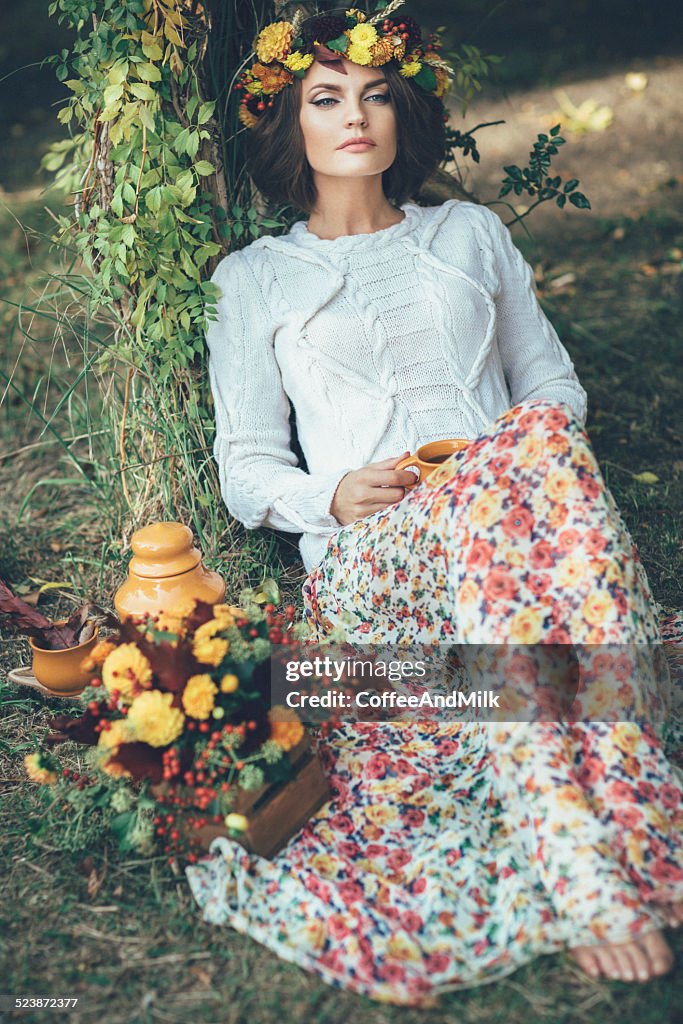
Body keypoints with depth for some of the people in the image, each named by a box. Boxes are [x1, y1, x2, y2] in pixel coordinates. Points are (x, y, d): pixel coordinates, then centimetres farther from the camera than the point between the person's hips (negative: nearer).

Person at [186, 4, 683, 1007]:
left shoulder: (470, 232, 23)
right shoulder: (251, 278, 17)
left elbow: (554, 381, 22)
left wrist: (531, 447, -1)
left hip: (506, 504, 2)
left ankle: (589, 864, -38)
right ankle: (594, 883, -37)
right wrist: (331, 499, -9)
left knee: (540, 441, -34)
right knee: (501, 488, -36)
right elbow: (246, 464, 12)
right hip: (363, 556, -2)